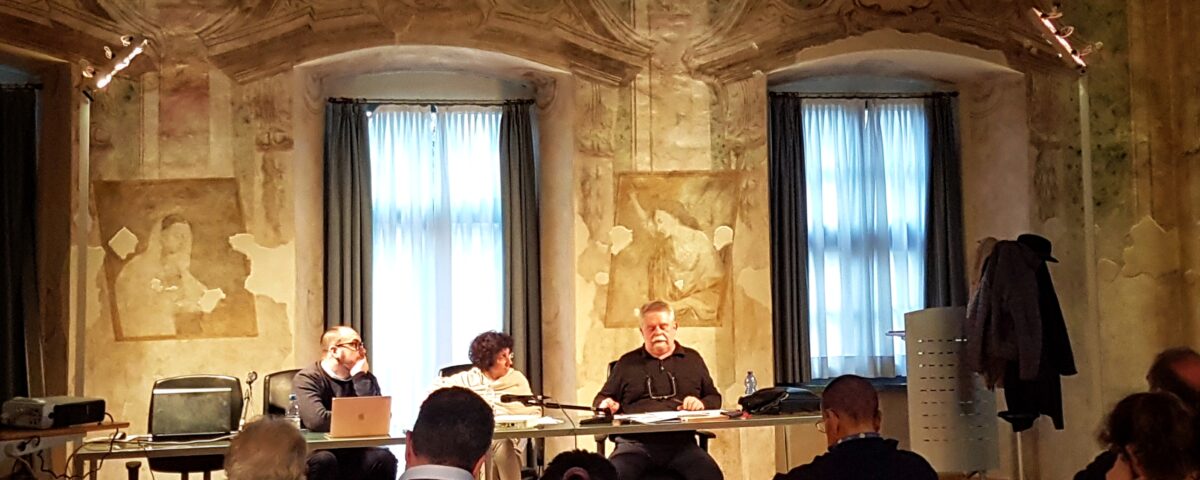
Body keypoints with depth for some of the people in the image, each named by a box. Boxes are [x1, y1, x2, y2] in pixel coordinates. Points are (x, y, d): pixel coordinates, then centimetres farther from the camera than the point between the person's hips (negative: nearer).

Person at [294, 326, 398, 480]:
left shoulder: (365, 378, 5)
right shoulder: (307, 378, -10)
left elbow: (376, 418, -11)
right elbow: (317, 420, -28)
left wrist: (360, 378, -12)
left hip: (353, 454, 4)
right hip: (318, 453, -4)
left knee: (384, 457, -24)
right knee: (323, 459, -36)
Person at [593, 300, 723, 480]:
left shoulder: (692, 359, 24)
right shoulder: (627, 363, 22)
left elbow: (714, 397, 23)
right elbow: (601, 399, 26)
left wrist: (701, 403, 0)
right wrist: (606, 404, 2)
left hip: (681, 442, 1)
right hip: (635, 443, -1)